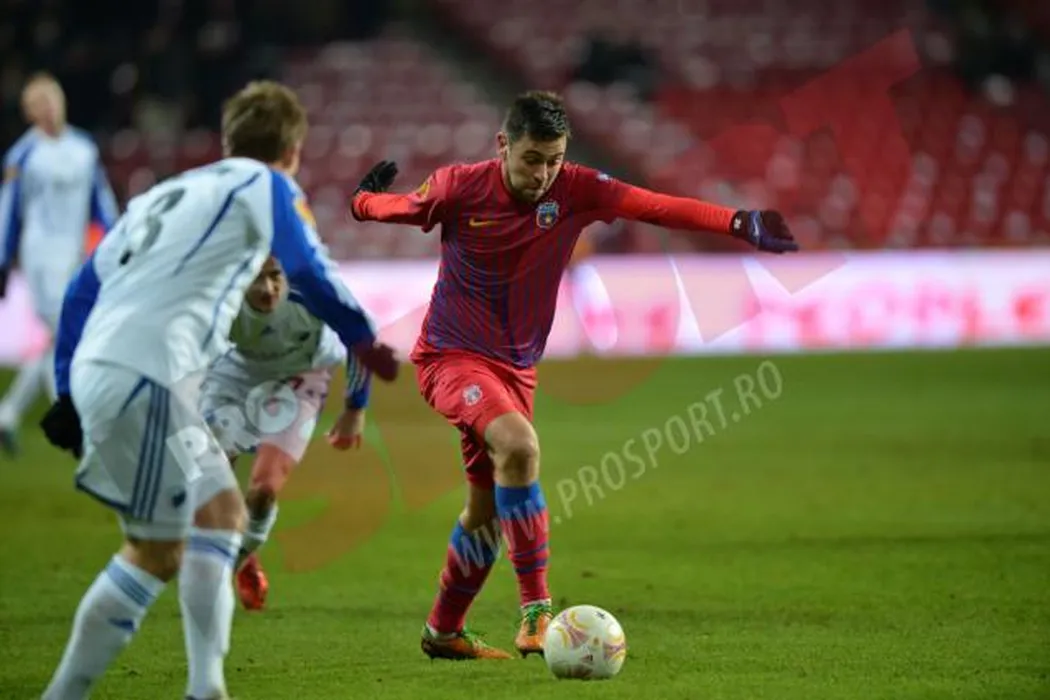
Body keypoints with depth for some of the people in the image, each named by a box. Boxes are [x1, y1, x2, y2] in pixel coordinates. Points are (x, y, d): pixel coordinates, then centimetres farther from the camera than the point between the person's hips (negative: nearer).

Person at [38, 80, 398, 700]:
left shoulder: (162, 195, 26)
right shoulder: (264, 187, 5)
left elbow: (83, 290, 22)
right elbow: (314, 276, 7)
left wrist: (70, 394, 22)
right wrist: (365, 340, 23)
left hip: (95, 369, 9)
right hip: (144, 380, -9)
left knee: (221, 511, 17)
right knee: (158, 552, -5)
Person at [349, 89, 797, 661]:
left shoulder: (574, 190, -10)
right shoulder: (459, 187, -14)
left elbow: (656, 206, -24)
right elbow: (396, 207, 10)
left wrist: (738, 223, -33)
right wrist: (362, 200, 1)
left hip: (517, 366, 5)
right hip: (451, 355, -5)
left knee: (487, 511, 12)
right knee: (518, 445, -32)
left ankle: (443, 631, 33)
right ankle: (535, 608, -29)